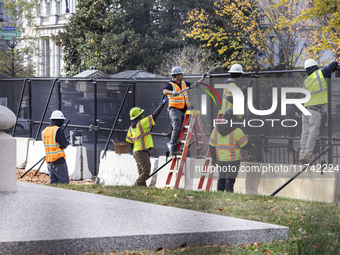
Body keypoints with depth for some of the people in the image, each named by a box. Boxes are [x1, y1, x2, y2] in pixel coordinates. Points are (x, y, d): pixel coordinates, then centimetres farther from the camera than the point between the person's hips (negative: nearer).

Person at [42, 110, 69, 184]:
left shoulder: (44, 131, 11)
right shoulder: (58, 130, -11)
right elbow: (63, 145, -16)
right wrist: (67, 142, 6)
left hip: (49, 161, 7)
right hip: (58, 159, -7)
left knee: (53, 182, 11)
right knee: (64, 182, -4)